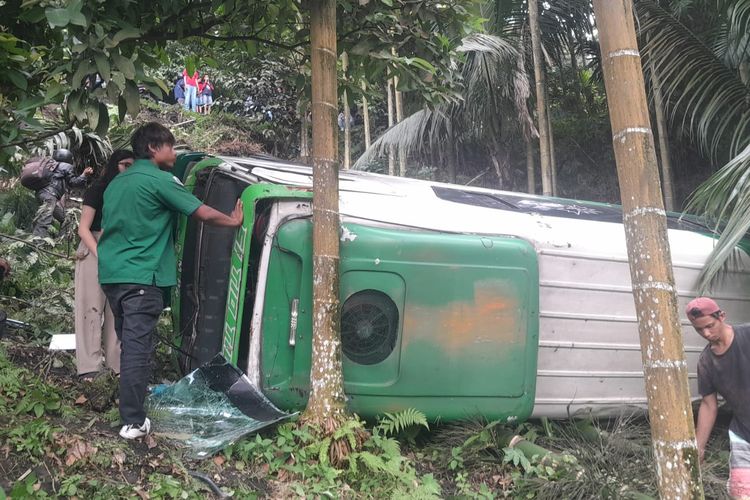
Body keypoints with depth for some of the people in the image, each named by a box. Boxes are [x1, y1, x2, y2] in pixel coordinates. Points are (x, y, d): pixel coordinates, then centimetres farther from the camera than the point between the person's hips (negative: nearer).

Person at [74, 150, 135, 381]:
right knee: (92, 307, -5)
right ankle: (89, 365, -6)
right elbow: (83, 229, -5)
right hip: (94, 254, -5)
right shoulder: (97, 191, -1)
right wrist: (101, 255, -17)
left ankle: (116, 361, 8)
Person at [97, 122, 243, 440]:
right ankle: (133, 422, -6)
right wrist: (234, 221, 9)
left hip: (110, 273, 9)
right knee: (138, 347, -7)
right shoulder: (160, 180, -8)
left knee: (128, 342, 18)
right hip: (139, 277, -9)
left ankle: (130, 402, 30)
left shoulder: (117, 182, 18)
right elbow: (204, 214, -7)